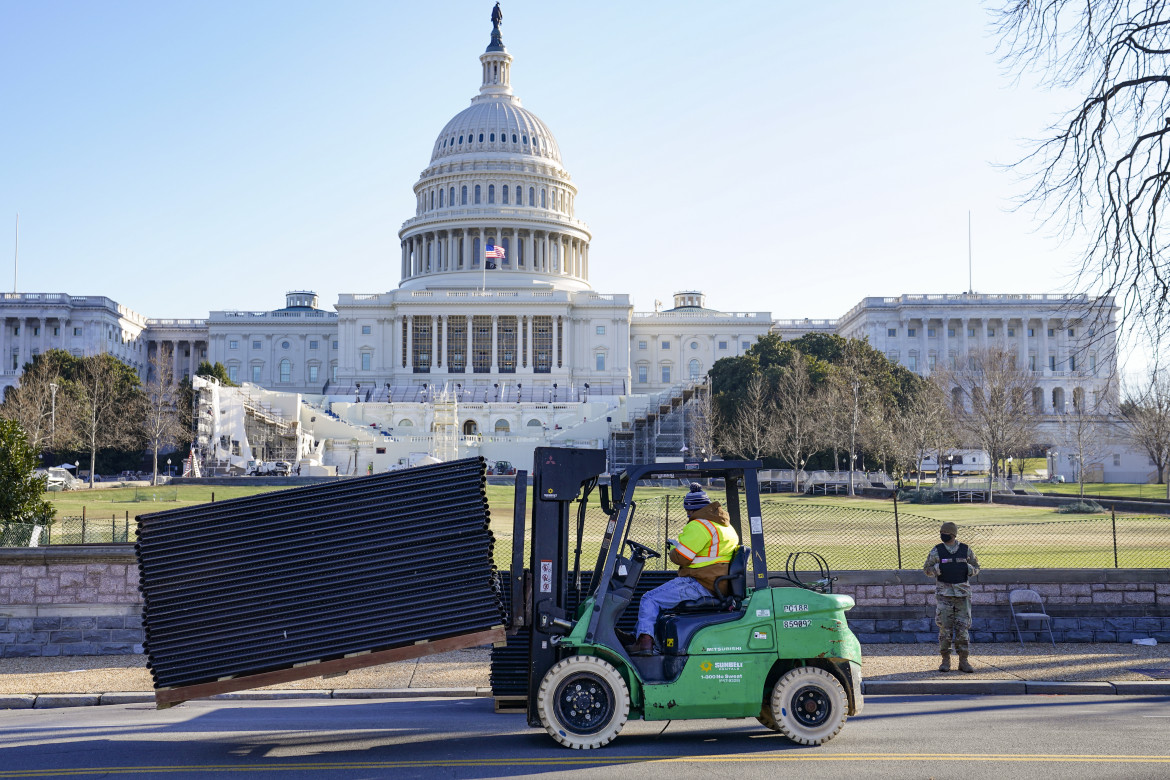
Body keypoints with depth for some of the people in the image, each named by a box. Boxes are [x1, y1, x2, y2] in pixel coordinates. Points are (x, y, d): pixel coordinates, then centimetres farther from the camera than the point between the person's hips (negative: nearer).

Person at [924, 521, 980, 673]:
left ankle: (963, 661, 8)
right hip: (944, 592, -1)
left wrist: (969, 569, -8)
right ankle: (945, 661, 8)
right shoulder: (936, 551, 2)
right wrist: (939, 568, -16)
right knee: (945, 627, -1)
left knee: (963, 627, 1)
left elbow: (976, 567, 15)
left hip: (963, 592, 1)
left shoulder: (966, 550, 5)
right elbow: (927, 569, 3)